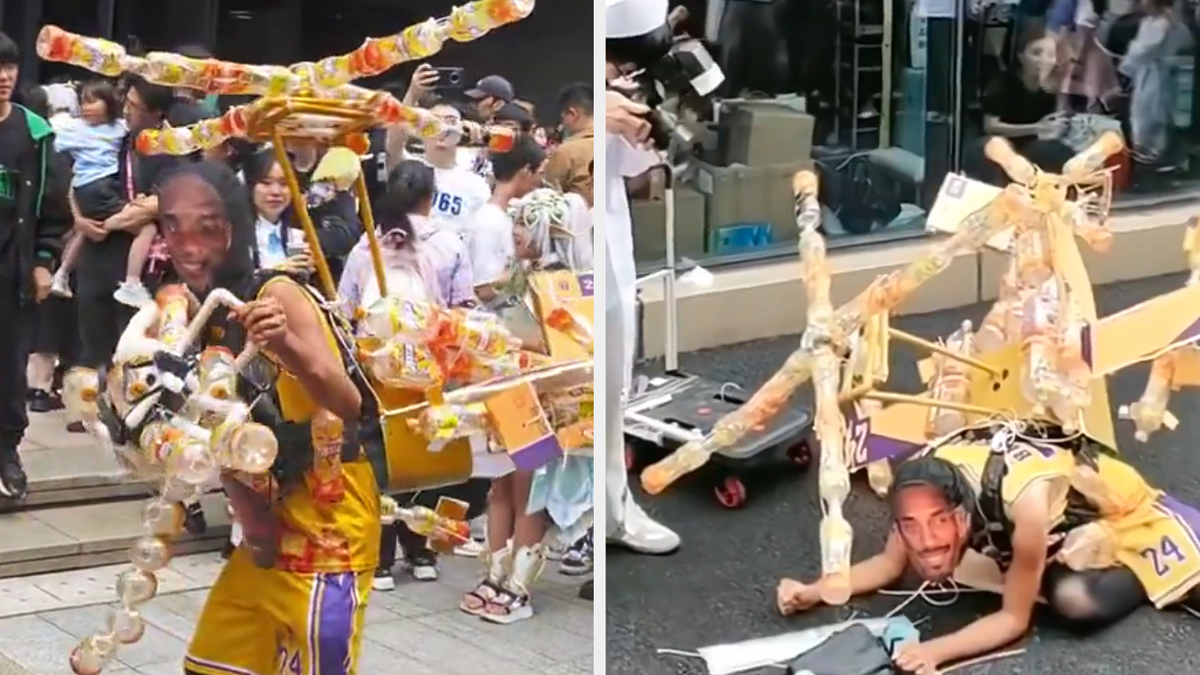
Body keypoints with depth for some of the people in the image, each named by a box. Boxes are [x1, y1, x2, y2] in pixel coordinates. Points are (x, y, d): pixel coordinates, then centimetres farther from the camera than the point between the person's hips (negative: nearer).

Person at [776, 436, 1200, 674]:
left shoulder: (1024, 500, -47)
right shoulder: (927, 487, -31)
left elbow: (1015, 618, -32)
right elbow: (891, 564, -12)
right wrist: (813, 593, -25)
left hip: (1118, 509, -5)